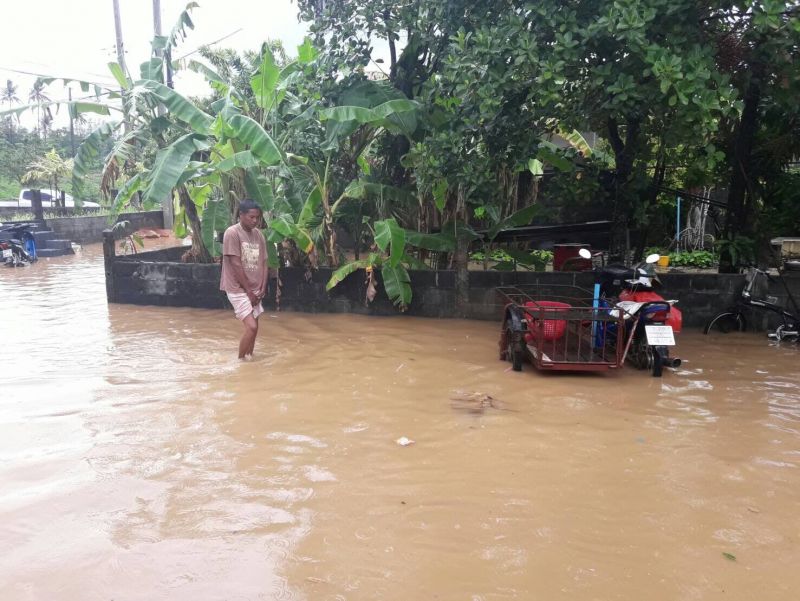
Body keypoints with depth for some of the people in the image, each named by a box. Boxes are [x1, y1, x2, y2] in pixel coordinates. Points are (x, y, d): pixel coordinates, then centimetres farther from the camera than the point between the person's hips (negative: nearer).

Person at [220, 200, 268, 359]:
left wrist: (262, 289, -2)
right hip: (238, 289, -7)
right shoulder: (232, 233, -14)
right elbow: (236, 265, -16)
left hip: (255, 290, 7)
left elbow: (263, 263, 8)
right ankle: (240, 361, 3)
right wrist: (249, 291, -13)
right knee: (251, 327, -14)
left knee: (253, 327, 11)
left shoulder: (258, 234, 7)